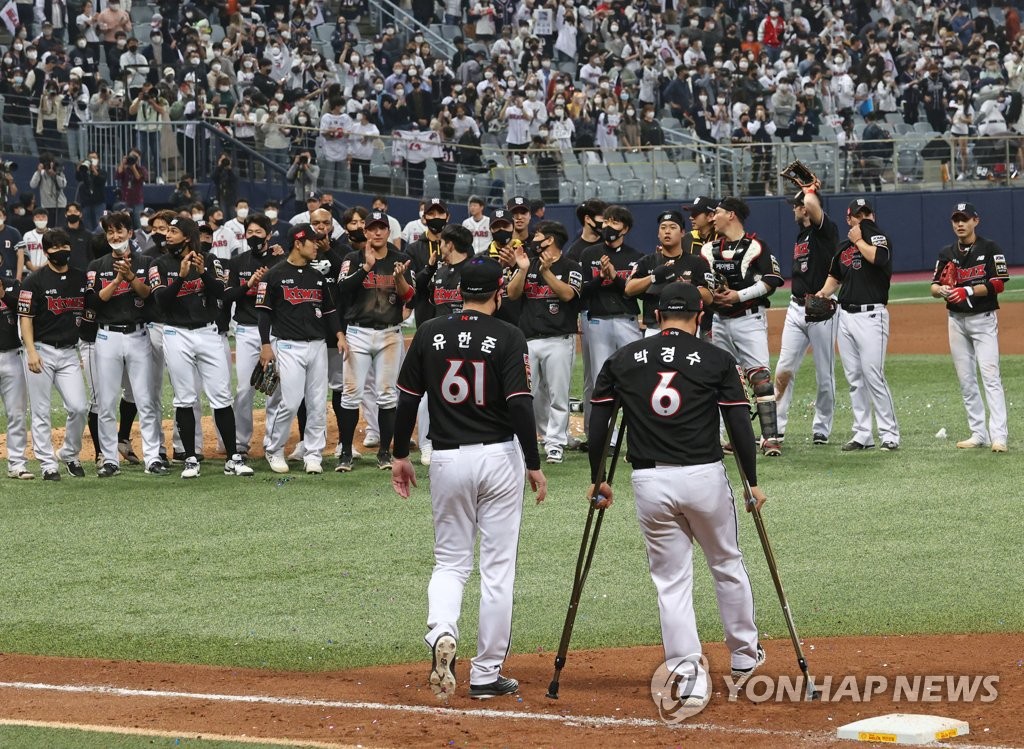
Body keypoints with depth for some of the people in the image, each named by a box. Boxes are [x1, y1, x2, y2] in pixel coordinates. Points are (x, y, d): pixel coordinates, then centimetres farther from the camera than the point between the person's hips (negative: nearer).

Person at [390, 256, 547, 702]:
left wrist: (400, 456, 14)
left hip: (447, 460, 2)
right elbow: (519, 405, -14)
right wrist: (534, 464, -7)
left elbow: (407, 400, 4)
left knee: (450, 561, 14)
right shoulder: (508, 338, -8)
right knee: (497, 567, 7)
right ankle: (486, 673, 10)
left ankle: (441, 633, -17)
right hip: (499, 458, -2)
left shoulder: (429, 334, 1)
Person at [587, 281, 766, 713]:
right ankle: (744, 658, 34)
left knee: (671, 580, 7)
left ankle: (688, 675, 0)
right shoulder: (717, 360, 1)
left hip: (649, 483, 1)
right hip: (704, 478, -1)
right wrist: (752, 482, 7)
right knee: (727, 567, 19)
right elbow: (739, 425, -2)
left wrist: (597, 481, 16)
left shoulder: (623, 359, 7)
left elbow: (598, 423, 6)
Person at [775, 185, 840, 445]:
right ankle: (776, 426, 5)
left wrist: (809, 189, -9)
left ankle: (821, 430, 11)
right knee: (784, 369, 1)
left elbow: (812, 204, -28)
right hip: (796, 308, 8)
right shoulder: (801, 234, 16)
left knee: (825, 373, 2)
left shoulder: (826, 229, -10)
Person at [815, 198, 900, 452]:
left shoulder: (878, 238, -4)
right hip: (845, 315, 7)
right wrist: (823, 293, 10)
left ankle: (890, 435, -6)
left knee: (873, 375, -11)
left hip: (871, 315, -7)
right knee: (854, 378, 8)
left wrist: (859, 240, -12)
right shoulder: (843, 248, 16)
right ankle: (862, 435, 13)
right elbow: (834, 276, 29)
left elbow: (878, 257, -27)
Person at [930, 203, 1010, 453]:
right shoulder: (946, 253, 9)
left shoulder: (990, 249, -4)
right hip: (957, 320, 5)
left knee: (990, 376, -13)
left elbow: (998, 284, -12)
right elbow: (934, 287, 3)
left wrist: (968, 291, -23)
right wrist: (942, 290, -20)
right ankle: (978, 433, 11)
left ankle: (998, 435, -18)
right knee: (965, 380, 5)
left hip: (983, 319, -5)